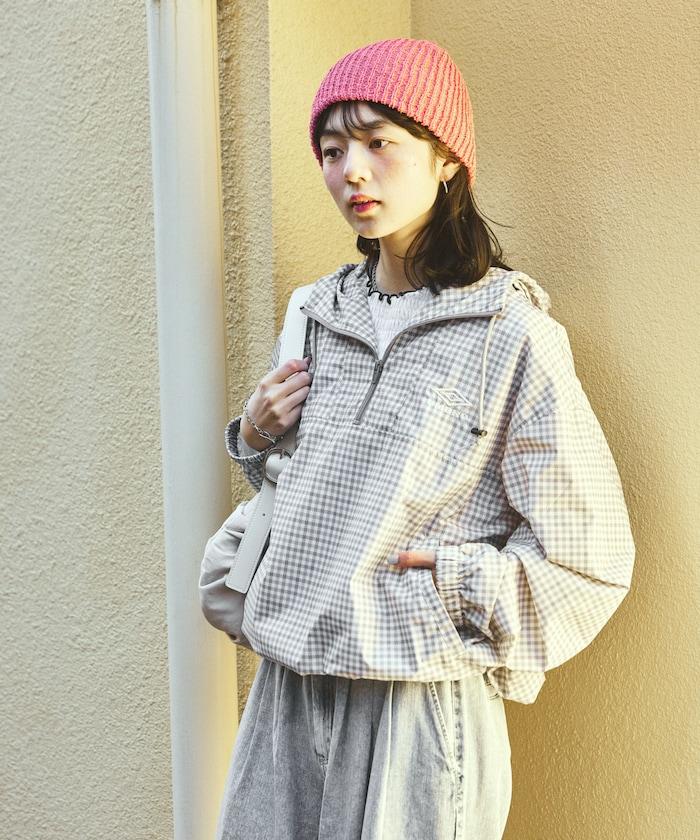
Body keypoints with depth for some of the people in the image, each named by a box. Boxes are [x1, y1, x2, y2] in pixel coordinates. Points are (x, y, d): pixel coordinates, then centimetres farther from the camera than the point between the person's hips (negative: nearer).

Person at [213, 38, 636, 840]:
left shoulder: (509, 332, -11)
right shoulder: (320, 314, 7)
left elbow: (591, 561, -8)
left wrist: (452, 580, -15)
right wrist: (255, 435, 3)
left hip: (416, 703, -5)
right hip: (288, 684, 6)